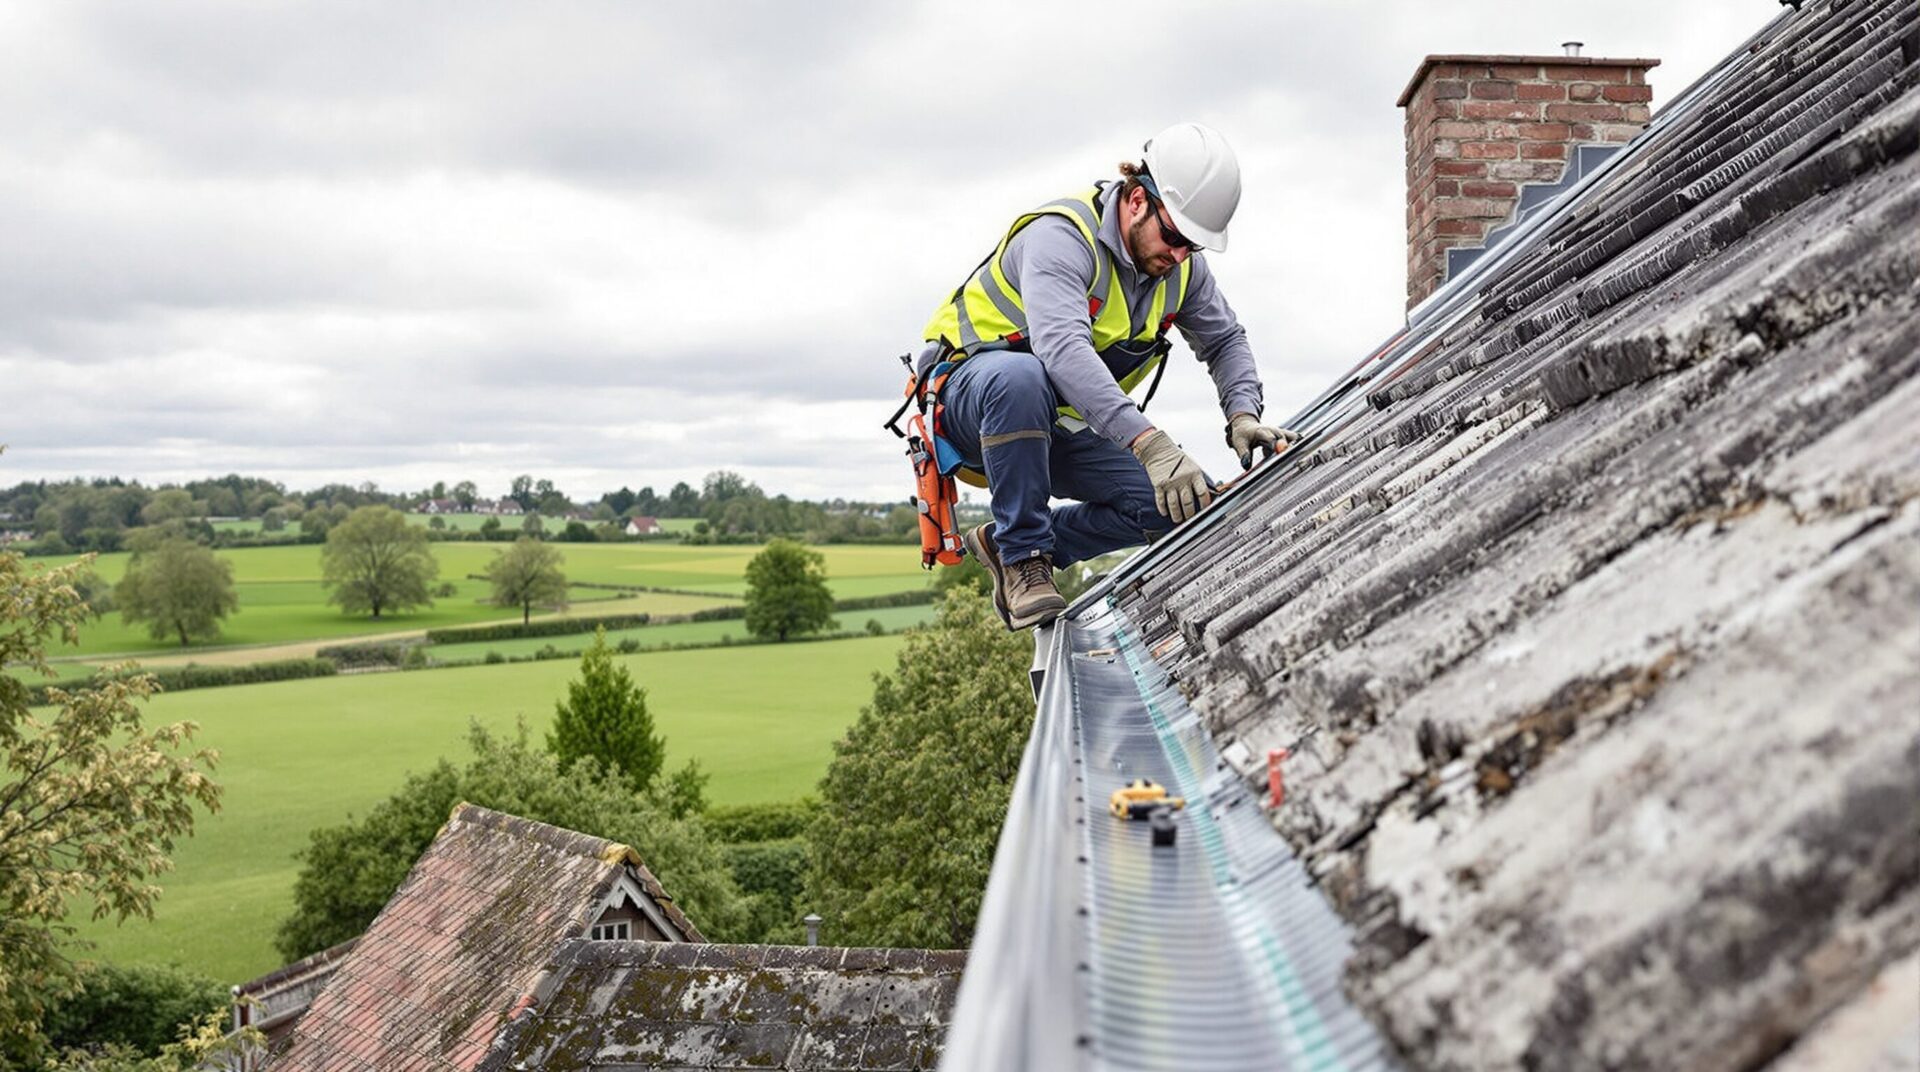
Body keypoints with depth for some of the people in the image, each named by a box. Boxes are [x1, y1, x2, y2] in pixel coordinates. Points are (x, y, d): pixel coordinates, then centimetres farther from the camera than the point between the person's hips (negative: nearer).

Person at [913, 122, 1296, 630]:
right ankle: (1023, 557, -25)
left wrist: (1243, 415, -12)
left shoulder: (1180, 264, -2)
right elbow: (1061, 347, -43)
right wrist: (1150, 443, -52)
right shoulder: (1062, 236, -27)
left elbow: (1224, 340, 9)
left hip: (1056, 425, 7)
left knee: (1172, 502, -10)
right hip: (969, 392, -7)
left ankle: (1006, 544, 5)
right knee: (1022, 376, -42)